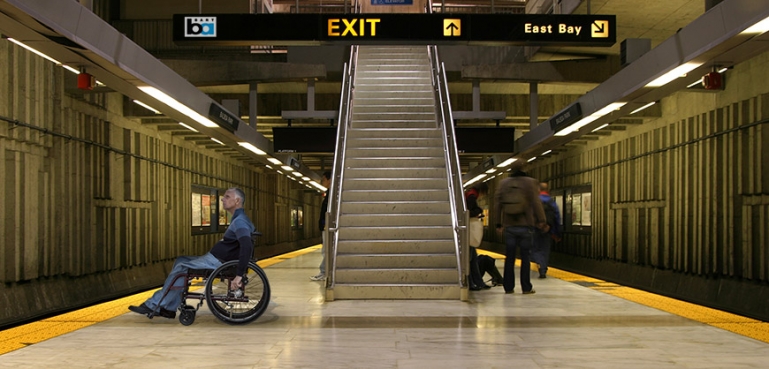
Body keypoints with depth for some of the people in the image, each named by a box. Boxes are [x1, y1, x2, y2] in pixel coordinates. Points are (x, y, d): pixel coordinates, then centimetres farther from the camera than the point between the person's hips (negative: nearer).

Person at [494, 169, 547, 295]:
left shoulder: (503, 183, 8)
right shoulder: (530, 183, -1)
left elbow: (497, 203, 7)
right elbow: (536, 202, -9)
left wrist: (499, 223, 10)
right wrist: (541, 220, -7)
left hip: (509, 226, 3)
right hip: (526, 225, -2)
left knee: (509, 257, 8)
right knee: (525, 257, 3)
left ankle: (508, 287, 9)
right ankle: (526, 288, 4)